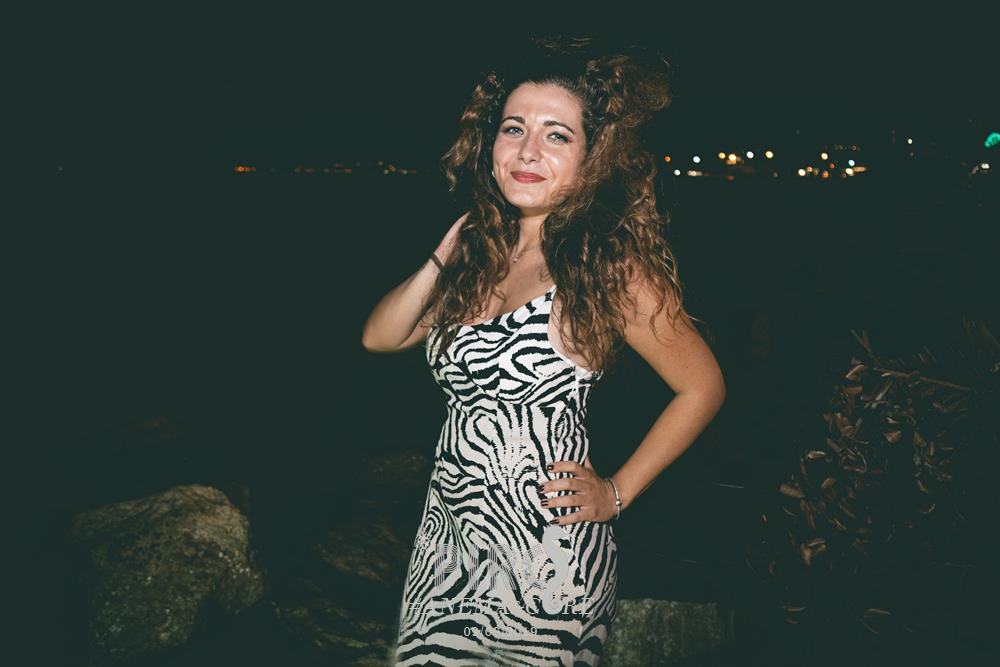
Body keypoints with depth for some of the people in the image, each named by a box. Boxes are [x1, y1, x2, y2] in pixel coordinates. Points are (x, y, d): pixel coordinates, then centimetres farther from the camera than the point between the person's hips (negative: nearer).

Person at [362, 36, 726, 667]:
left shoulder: (608, 266, -14)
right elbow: (379, 337, 4)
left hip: (546, 550, -6)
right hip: (450, 535, 6)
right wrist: (443, 260, -8)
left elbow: (703, 387, -8)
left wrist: (616, 493, -7)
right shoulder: (481, 250, 3)